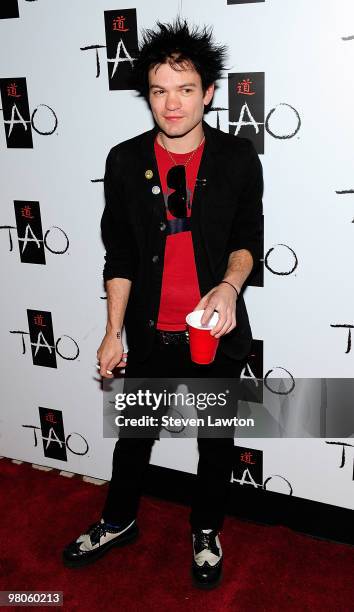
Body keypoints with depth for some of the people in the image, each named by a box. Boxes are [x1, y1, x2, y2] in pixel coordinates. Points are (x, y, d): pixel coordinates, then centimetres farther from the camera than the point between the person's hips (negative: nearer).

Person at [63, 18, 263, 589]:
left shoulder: (238, 157, -6)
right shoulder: (124, 161, -4)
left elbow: (247, 239, 0)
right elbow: (119, 256, 0)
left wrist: (230, 285, -21)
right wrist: (114, 332, -1)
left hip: (218, 331, 0)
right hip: (150, 333, 1)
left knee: (216, 438, 16)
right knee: (134, 432, 18)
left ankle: (206, 532, 41)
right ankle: (118, 522, 44)